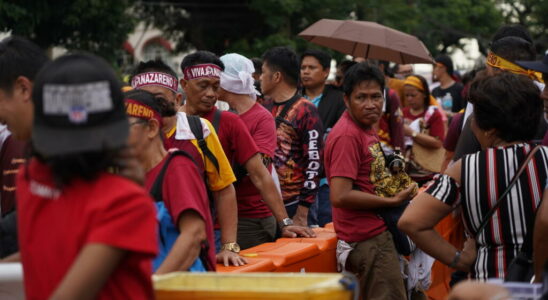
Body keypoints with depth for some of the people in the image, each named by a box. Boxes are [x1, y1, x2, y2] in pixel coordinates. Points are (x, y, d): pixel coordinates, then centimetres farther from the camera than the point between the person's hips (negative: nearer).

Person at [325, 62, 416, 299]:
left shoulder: (366, 128, 12)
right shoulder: (347, 135, -17)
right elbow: (340, 196, -24)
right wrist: (392, 201, -16)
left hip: (378, 233, 10)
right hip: (367, 240, -10)